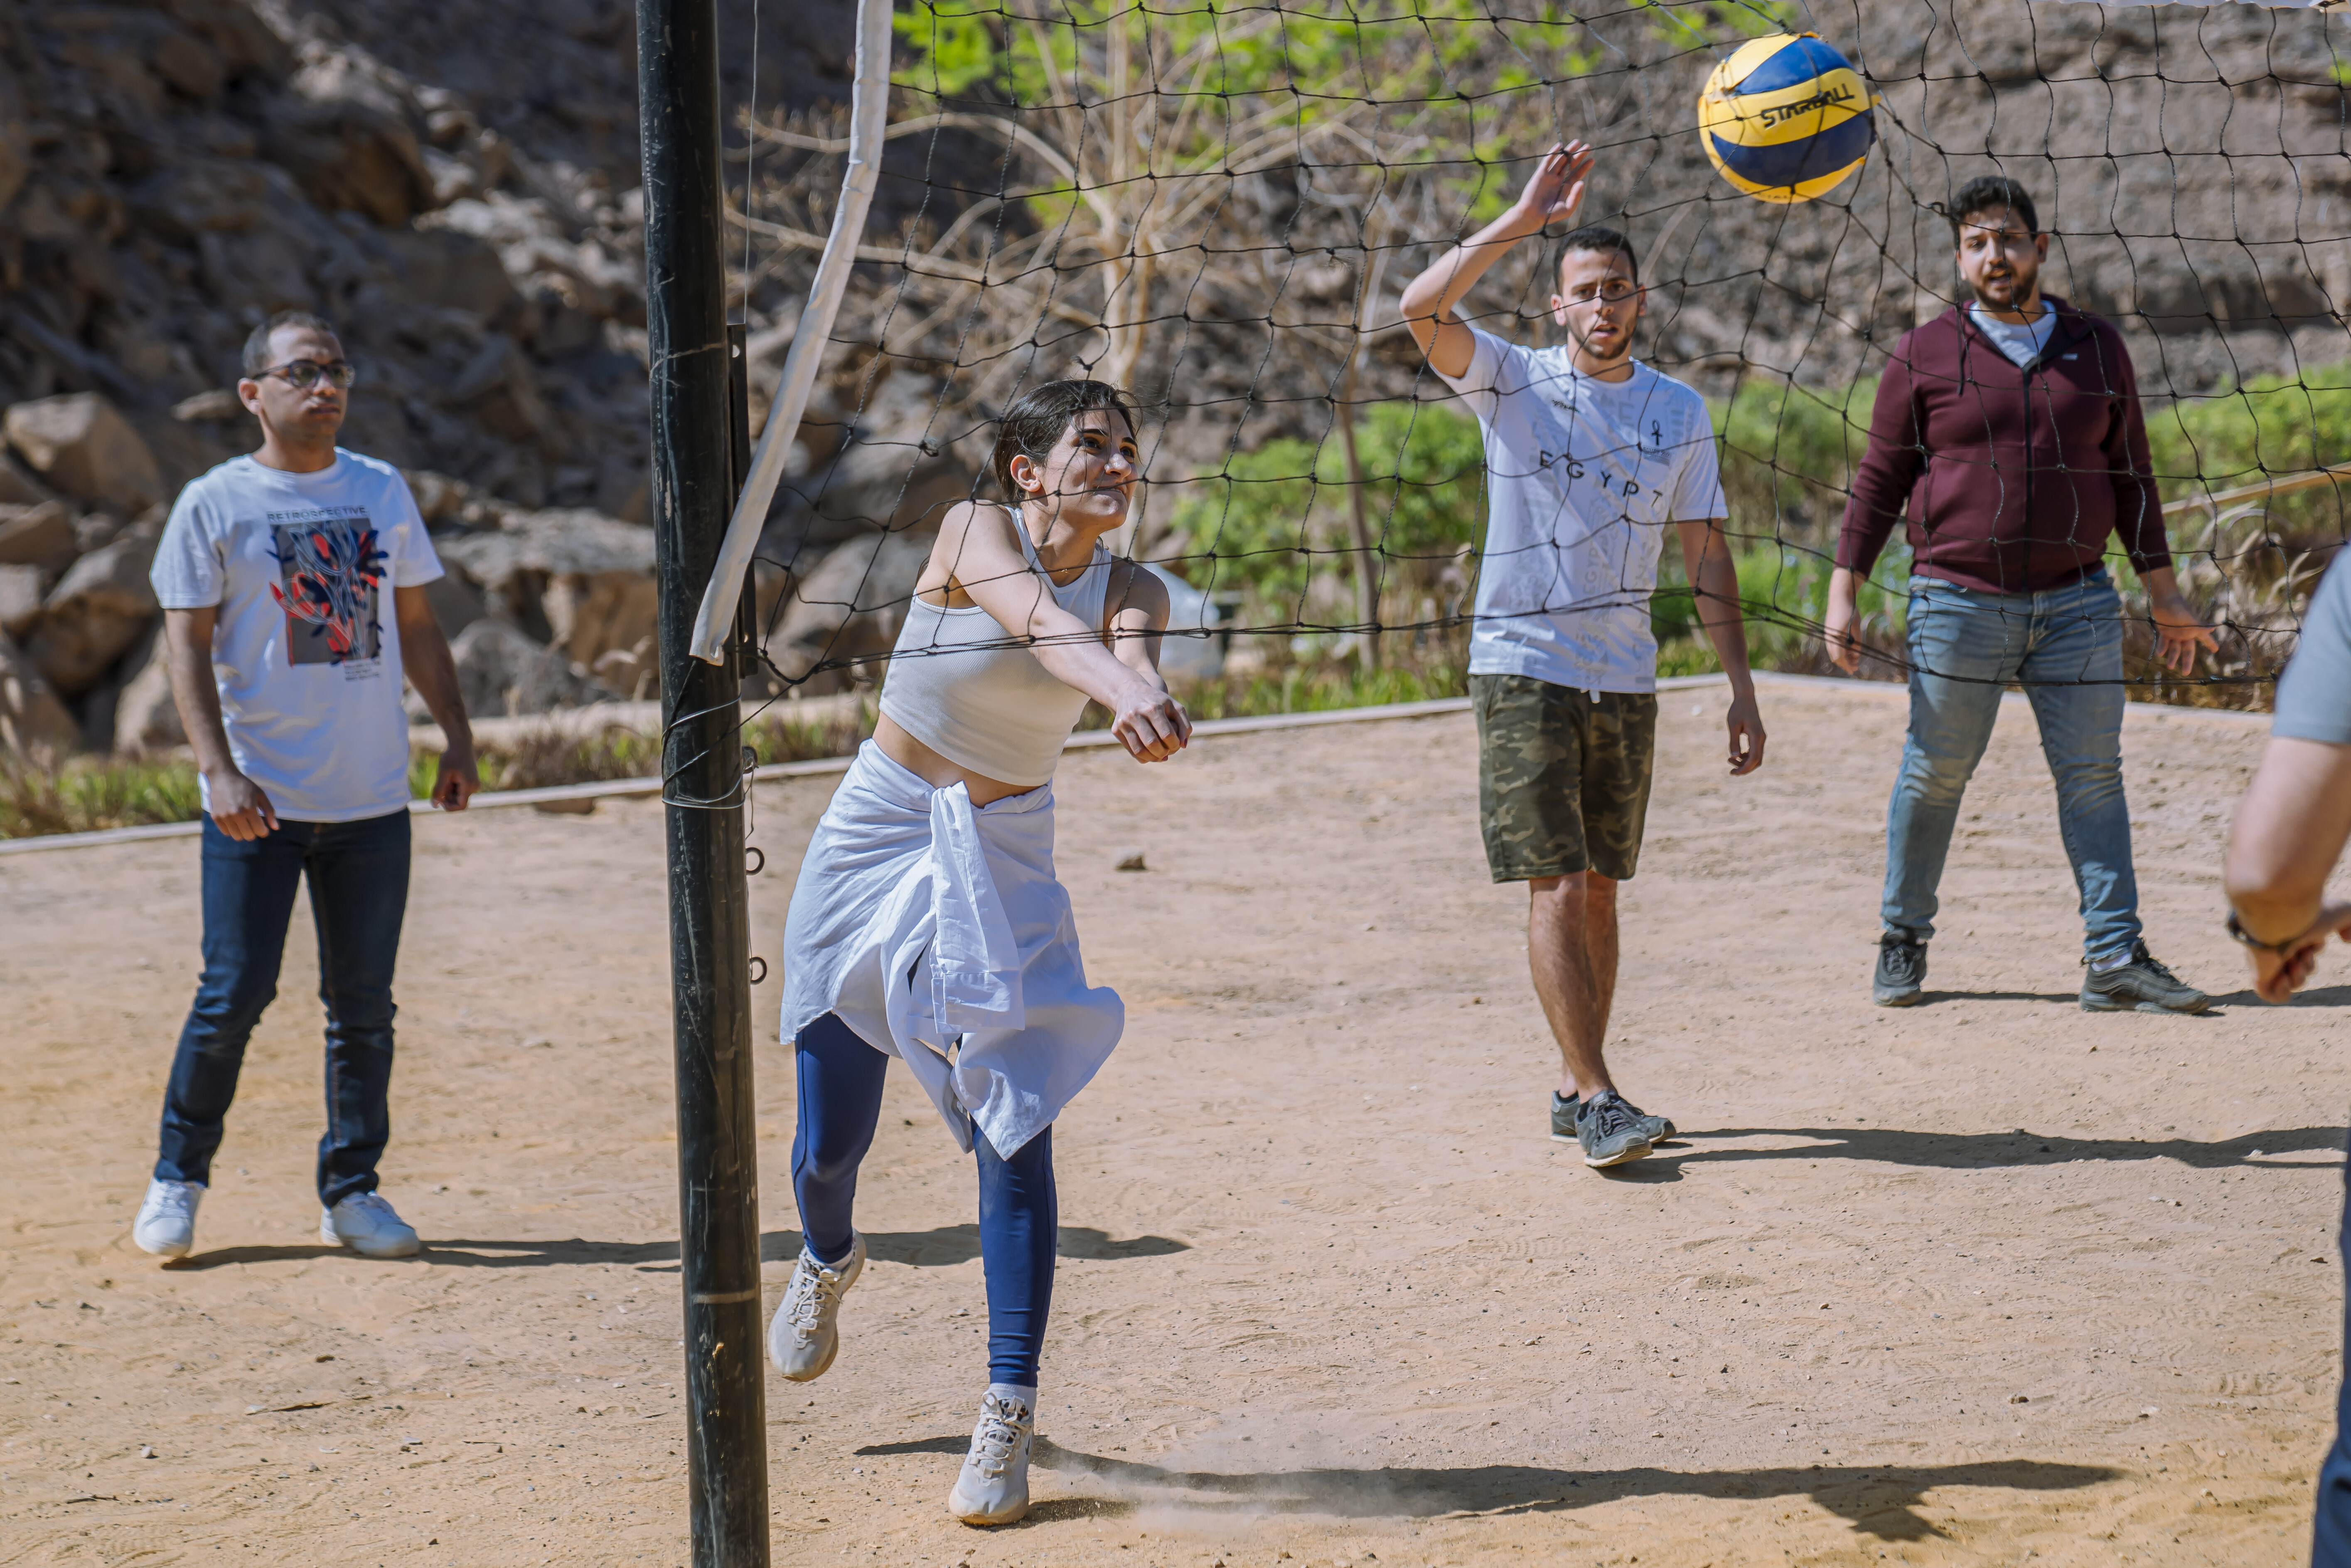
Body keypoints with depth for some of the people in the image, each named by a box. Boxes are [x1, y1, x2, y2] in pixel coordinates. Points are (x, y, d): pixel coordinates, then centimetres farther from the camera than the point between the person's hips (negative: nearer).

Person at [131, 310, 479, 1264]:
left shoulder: (382, 493, 10)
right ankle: (177, 1177, 12)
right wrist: (219, 769, -16)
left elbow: (416, 626, 16)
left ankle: (351, 1190, 16)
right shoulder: (213, 504, -2)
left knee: (363, 1004, 6)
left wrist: (456, 737, 7)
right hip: (258, 799, -4)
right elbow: (187, 644, -5)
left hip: (373, 799, 4)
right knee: (235, 994, -5)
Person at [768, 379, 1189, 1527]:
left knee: (1017, 1127, -13)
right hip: (877, 842, -2)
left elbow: (1130, 653, -28)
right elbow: (1041, 624, -35)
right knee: (831, 1142, 7)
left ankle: (1008, 1420, -7)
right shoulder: (975, 533, -14)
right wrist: (1118, 691, -55)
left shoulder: (1131, 592, -5)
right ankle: (827, 1261, 44)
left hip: (1005, 867, 2)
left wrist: (1153, 707, -53)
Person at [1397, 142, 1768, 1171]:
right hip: (1525, 667, -4)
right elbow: (1423, 308, -19)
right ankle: (1596, 1098, -10)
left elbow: (1706, 554, 11)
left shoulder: (1677, 412, 9)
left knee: (1600, 887, 9)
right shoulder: (1513, 382, -1)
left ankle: (1576, 1090, 18)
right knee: (1556, 887, -10)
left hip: (1626, 677, 4)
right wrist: (1522, 223, -25)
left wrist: (1741, 686, 6)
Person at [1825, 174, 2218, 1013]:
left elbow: (2130, 476, 15)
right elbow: (1878, 480, 4)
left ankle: (2116, 959, 1)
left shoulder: (2097, 348, 10)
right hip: (1959, 604, -2)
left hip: (2078, 604, 2)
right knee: (1934, 775, 3)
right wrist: (1843, 591, -2)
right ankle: (1903, 942, 19)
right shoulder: (1924, 356, 1)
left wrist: (2166, 596, 14)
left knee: (2093, 774, -1)